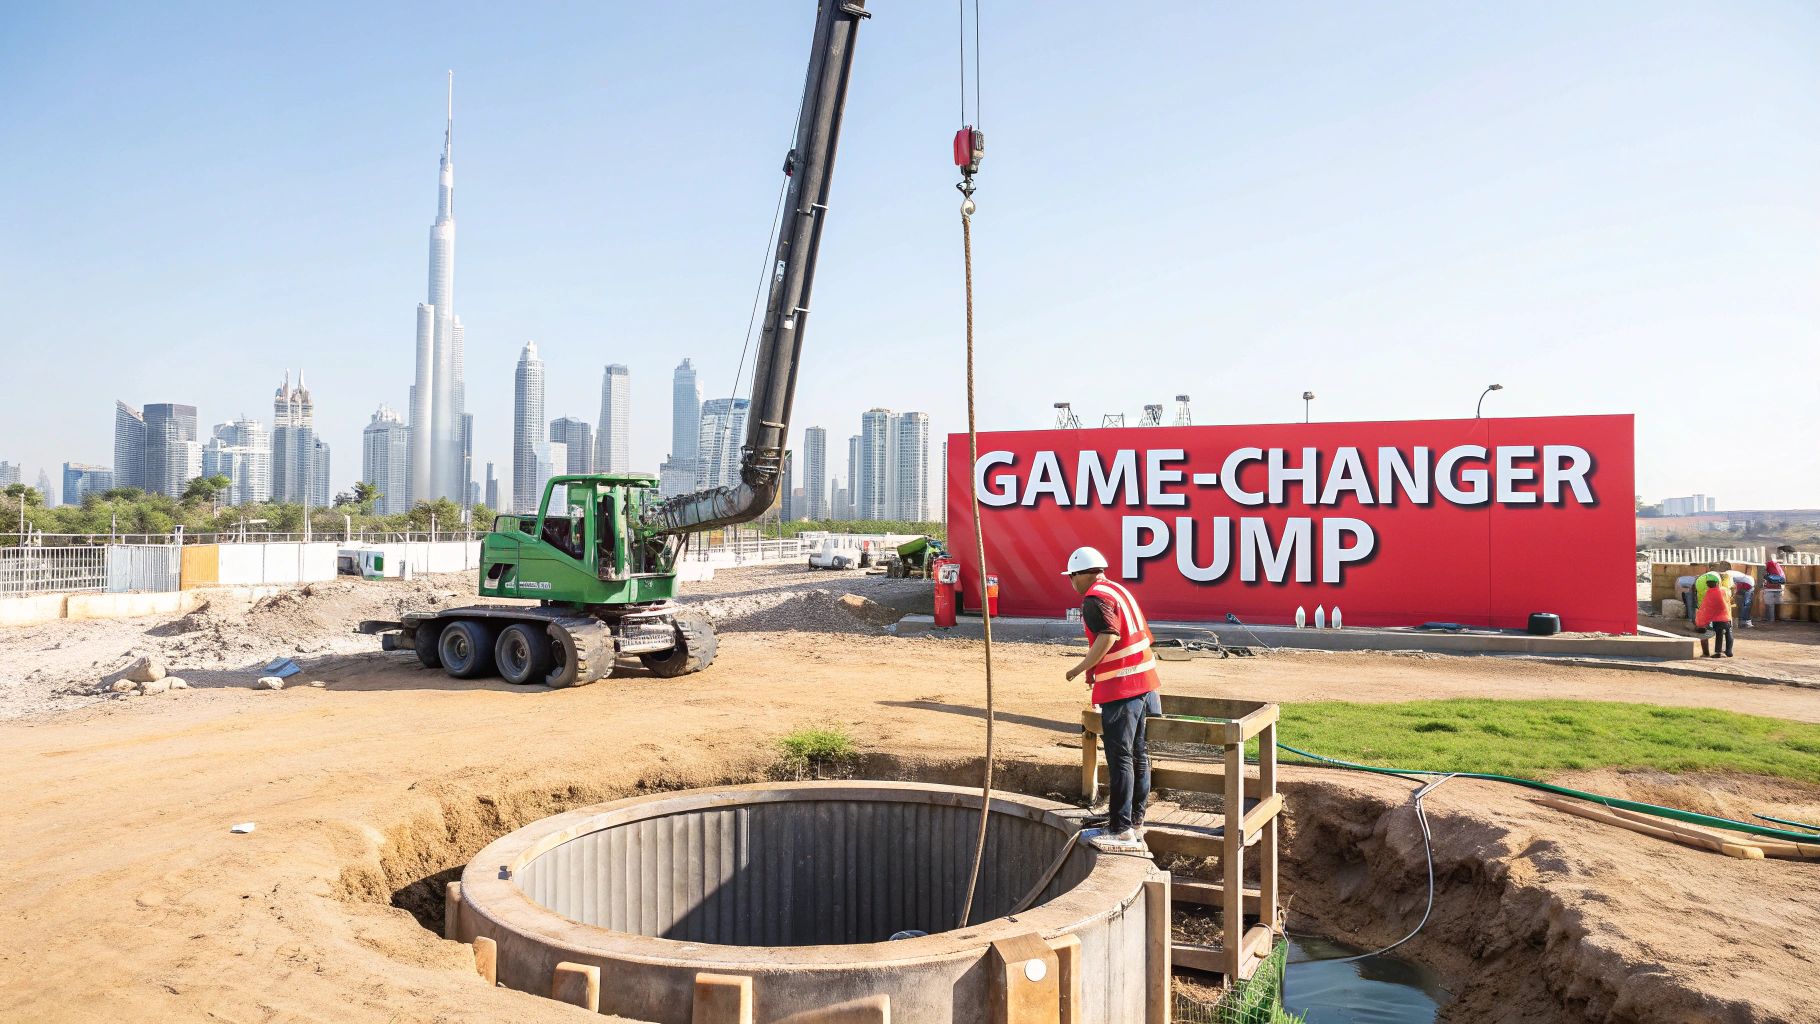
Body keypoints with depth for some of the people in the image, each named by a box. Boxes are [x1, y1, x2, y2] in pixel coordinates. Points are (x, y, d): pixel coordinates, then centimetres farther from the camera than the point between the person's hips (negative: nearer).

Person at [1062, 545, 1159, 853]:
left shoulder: (1095, 599, -12)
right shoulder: (1119, 590, 18)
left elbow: (1109, 636, -27)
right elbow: (1144, 636, 20)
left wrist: (1081, 669, -15)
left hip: (1120, 688, -10)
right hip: (1143, 681, 10)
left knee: (1119, 758, -7)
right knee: (1137, 753, 15)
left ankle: (1122, 830, -5)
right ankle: (1136, 820, 24)